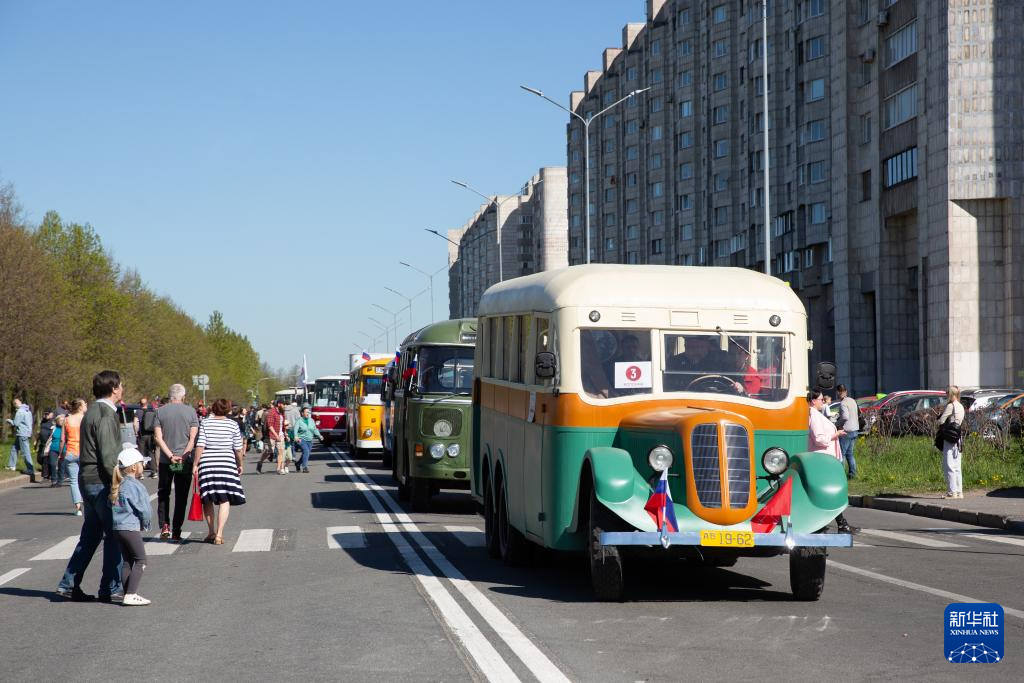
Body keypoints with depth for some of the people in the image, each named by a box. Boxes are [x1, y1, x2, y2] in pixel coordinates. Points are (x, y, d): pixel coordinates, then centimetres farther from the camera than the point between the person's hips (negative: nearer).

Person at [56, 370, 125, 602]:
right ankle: (111, 588, 2)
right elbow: (108, 455, -21)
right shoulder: (106, 414, -15)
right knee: (114, 535, -2)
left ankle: (69, 584, 15)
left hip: (88, 481, 10)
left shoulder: (92, 412, 16)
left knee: (90, 535, 14)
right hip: (102, 482, -10)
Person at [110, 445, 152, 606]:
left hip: (118, 526, 8)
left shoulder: (118, 485, 12)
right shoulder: (134, 486, -14)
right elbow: (143, 509, -14)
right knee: (140, 561, -3)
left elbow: (112, 506, 18)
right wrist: (146, 524, 5)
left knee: (127, 561, 13)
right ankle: (130, 595, -10)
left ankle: (128, 594, 14)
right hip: (131, 527, -8)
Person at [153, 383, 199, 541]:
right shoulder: (190, 412, -1)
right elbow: (193, 438, -8)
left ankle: (164, 526, 2)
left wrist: (170, 455, -12)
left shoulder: (160, 411, 0)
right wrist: (183, 455, -10)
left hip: (165, 461, 1)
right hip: (185, 461, 0)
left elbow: (158, 437, -8)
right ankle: (176, 532, 6)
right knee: (181, 497, 6)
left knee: (163, 493, 16)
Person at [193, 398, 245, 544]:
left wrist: (195, 464, -1)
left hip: (206, 463, 1)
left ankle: (211, 532, 17)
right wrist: (240, 465, 16)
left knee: (207, 499, 13)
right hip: (226, 464, -1)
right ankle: (219, 534, -10)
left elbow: (200, 445, -5)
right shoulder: (233, 425, 2)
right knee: (225, 500, 0)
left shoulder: (205, 423, 1)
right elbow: (238, 449, 3)